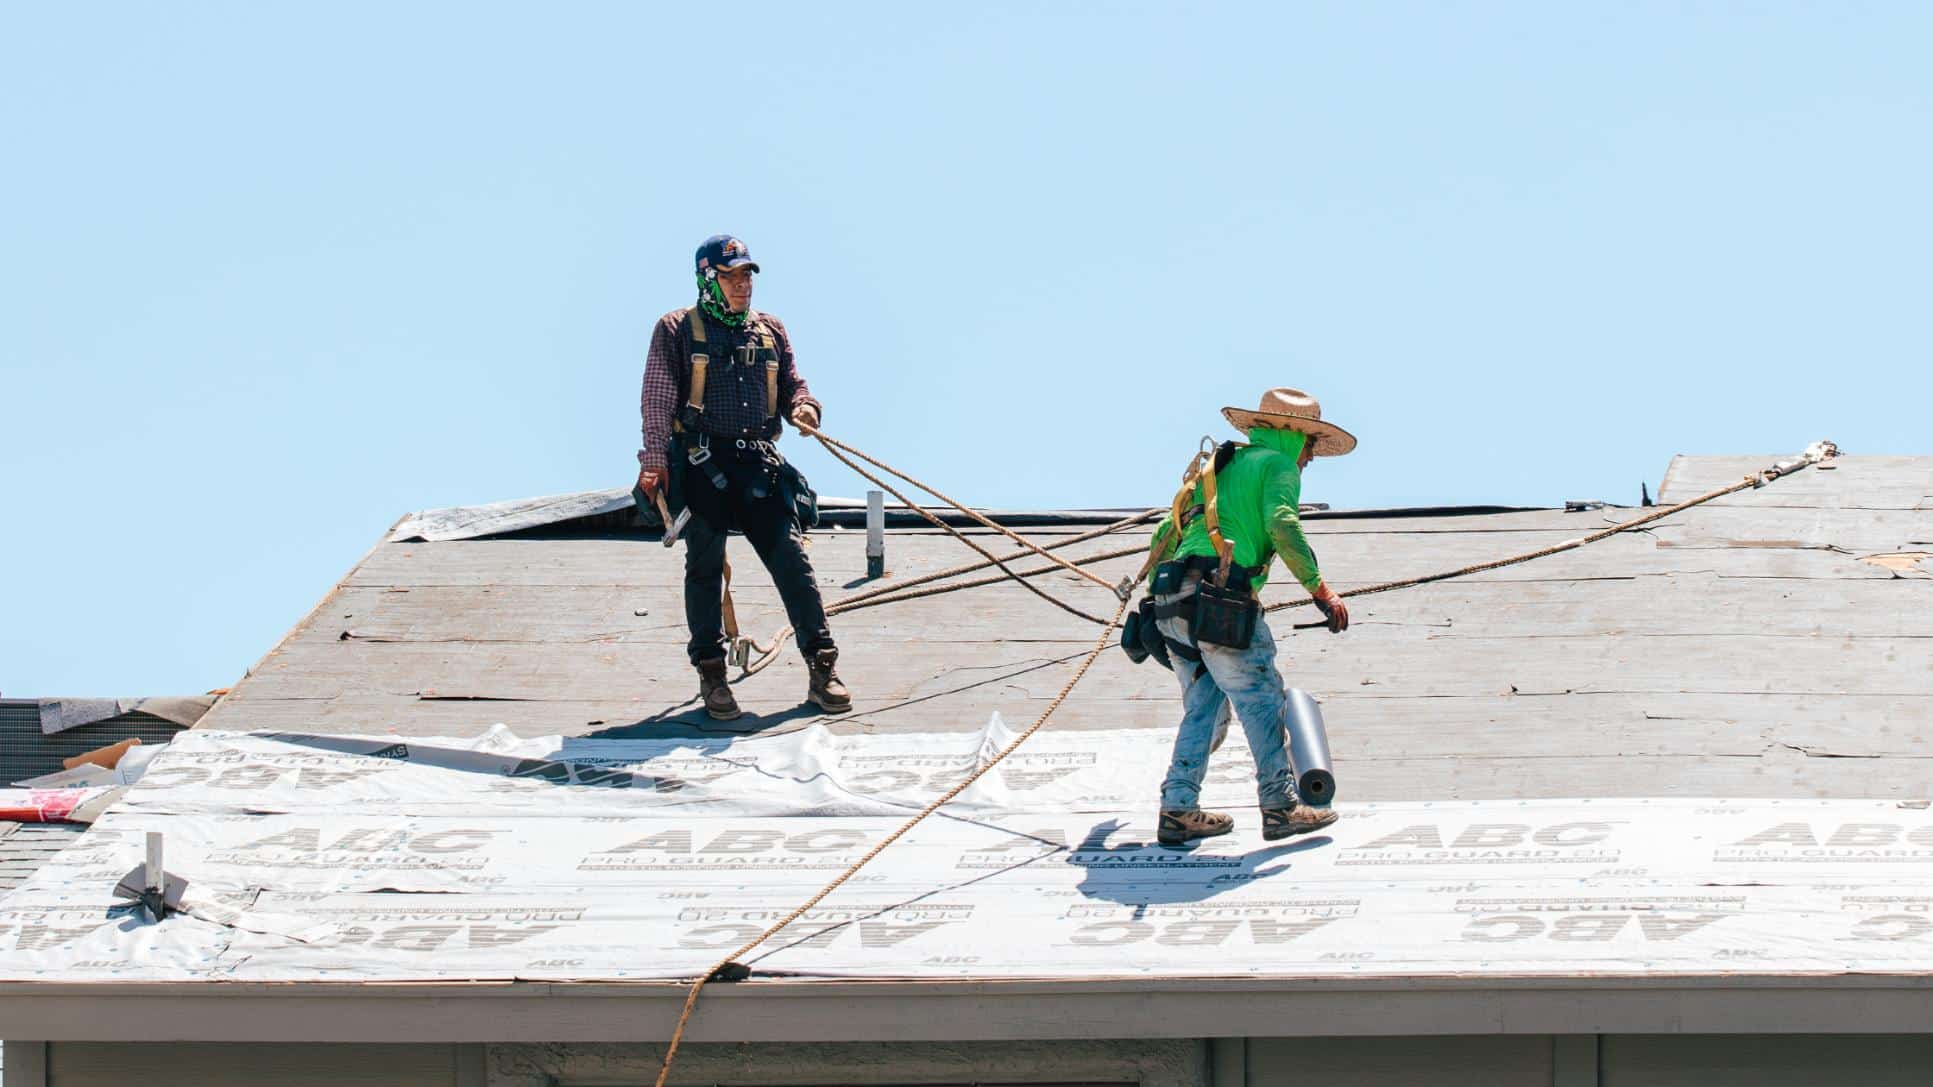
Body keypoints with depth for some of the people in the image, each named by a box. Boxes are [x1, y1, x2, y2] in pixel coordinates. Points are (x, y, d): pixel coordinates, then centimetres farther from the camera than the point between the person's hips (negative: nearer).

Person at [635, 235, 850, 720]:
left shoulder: (770, 331, 16)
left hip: (759, 463, 3)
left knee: (791, 558, -6)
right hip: (701, 462, -2)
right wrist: (654, 457, -12)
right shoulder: (677, 330, 4)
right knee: (705, 566, 1)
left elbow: (793, 385, 22)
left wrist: (804, 407, -2)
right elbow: (658, 398, -1)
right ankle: (711, 675, 9)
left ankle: (822, 669, -4)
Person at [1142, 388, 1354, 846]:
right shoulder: (1278, 466, 7)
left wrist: (1154, 596, 39)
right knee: (1263, 701, -2)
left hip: (1173, 602, 8)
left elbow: (1166, 533, 31)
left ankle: (1178, 810, 6)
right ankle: (1280, 806, -4)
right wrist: (1320, 589, -11)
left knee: (1204, 707, 12)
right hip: (1221, 598, -8)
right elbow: (1282, 526, -12)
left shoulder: (1220, 465, 30)